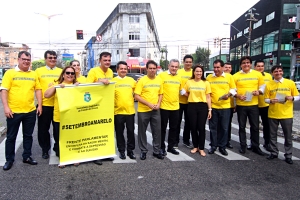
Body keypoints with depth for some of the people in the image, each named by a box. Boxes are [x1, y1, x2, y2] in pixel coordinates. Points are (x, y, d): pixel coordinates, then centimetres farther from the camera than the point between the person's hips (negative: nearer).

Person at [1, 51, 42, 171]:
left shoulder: (34, 74, 8)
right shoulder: (10, 73, -2)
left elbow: (38, 89, 9)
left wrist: (39, 105, 2)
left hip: (30, 111, 3)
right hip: (14, 111, -3)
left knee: (28, 135, 13)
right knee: (11, 137, 9)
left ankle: (27, 156, 27)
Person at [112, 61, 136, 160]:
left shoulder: (131, 80, 7)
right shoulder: (113, 81, 0)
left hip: (130, 110, 2)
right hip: (118, 111, -1)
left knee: (131, 131, 8)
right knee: (119, 132, 8)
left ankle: (130, 150, 23)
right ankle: (121, 151, 22)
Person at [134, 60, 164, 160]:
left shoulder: (159, 80, 5)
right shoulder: (142, 80, -9)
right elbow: (136, 96, -12)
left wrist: (158, 104, -3)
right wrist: (149, 104, -18)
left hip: (156, 110, 4)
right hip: (143, 110, -3)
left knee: (157, 131, 9)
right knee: (142, 131, 7)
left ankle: (157, 151, 23)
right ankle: (143, 151, 23)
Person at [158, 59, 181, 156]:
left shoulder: (179, 78, 8)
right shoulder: (162, 75, -8)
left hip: (175, 107, 5)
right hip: (164, 106, -5)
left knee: (173, 128, 14)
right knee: (163, 128, 6)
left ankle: (171, 146, 27)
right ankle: (162, 147, 19)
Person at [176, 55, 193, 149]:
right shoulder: (178, 72, -3)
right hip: (179, 101, -2)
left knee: (188, 122, 12)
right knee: (177, 121, 6)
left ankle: (186, 140, 27)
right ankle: (176, 141, 18)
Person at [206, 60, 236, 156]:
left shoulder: (229, 76, 1)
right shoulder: (209, 77, 3)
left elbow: (233, 89, 7)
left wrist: (229, 94, -11)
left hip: (225, 106, 0)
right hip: (212, 106, 1)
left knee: (224, 128, 7)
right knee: (213, 127, 8)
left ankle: (222, 147, 22)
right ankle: (213, 146, 22)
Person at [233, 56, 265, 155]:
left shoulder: (258, 74, 4)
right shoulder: (236, 76, 1)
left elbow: (263, 86, 9)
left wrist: (259, 91, -11)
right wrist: (238, 96, -17)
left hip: (254, 104, 1)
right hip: (241, 105, 0)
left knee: (255, 126, 7)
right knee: (242, 126, 8)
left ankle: (255, 146, 21)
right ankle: (243, 146, 21)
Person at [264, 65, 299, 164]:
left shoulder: (290, 83, 0)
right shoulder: (269, 84, 1)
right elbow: (266, 99, 4)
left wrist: (292, 98, -15)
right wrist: (271, 101, -17)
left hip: (286, 114, -1)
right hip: (273, 114, 1)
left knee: (288, 135, 7)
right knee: (273, 134, 10)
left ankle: (288, 155, 21)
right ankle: (274, 153, 24)